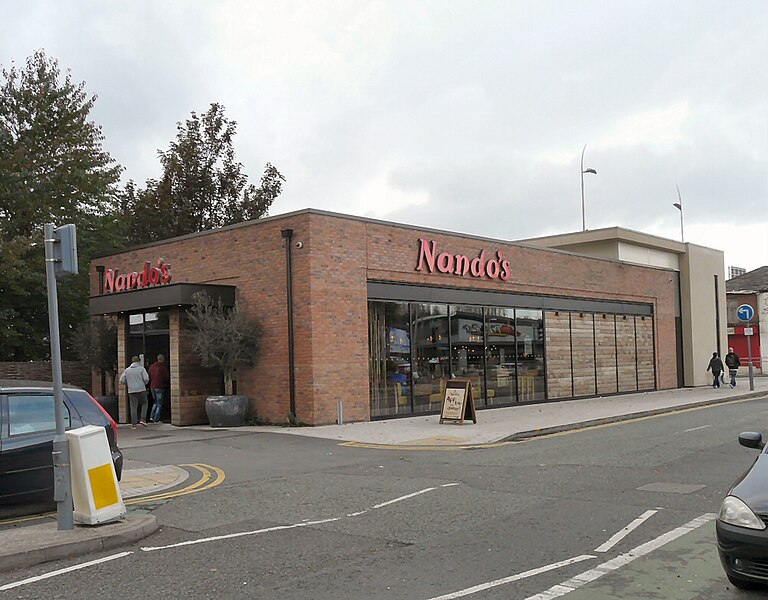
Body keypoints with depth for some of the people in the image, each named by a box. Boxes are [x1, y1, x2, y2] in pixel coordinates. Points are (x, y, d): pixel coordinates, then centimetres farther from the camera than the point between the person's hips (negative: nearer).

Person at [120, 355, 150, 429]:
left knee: (133, 407, 4)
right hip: (141, 390, -2)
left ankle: (133, 424, 2)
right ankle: (143, 419, 4)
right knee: (144, 403, 16)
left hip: (131, 391, 2)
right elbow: (146, 379, -9)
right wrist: (144, 384, 12)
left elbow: (122, 380, 7)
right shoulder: (141, 368, -1)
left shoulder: (127, 370, 8)